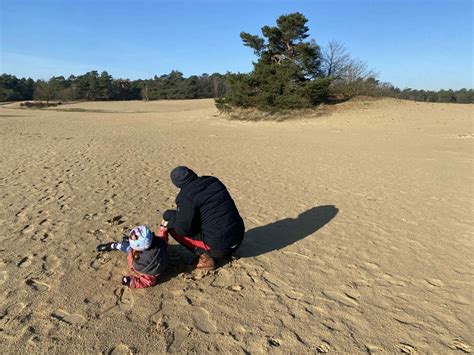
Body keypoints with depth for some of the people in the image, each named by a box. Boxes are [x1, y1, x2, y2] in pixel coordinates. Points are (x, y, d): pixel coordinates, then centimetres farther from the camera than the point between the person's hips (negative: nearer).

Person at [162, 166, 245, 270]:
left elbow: (184, 229, -16)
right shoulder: (214, 181, 6)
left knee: (173, 227, 2)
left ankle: (205, 257, 2)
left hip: (220, 247, -7)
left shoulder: (186, 196, -15)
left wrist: (170, 222, 6)